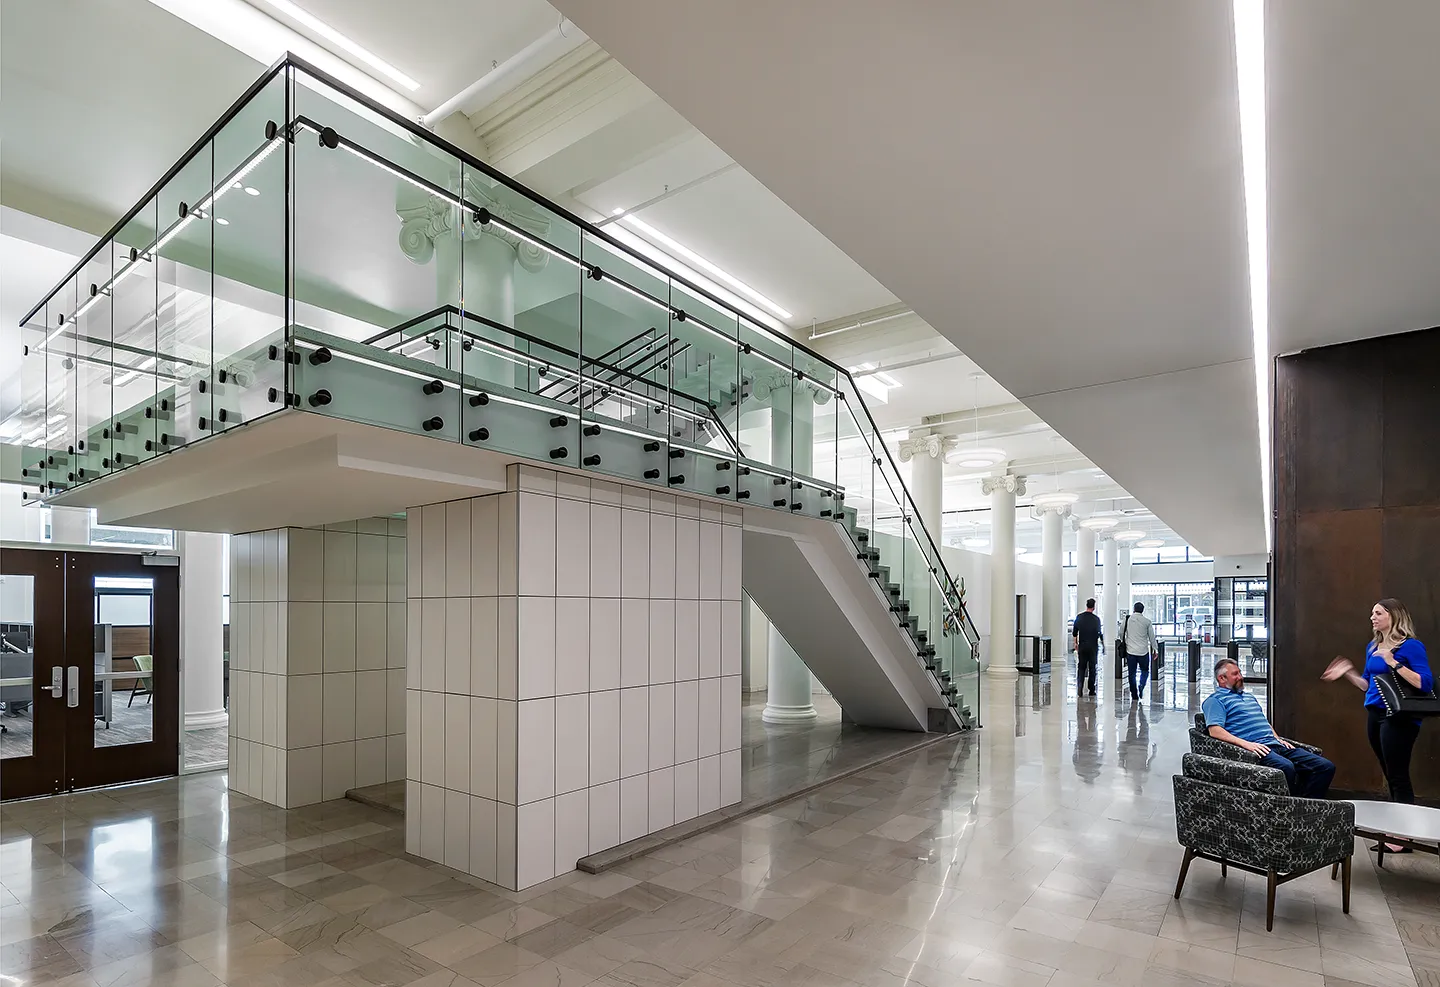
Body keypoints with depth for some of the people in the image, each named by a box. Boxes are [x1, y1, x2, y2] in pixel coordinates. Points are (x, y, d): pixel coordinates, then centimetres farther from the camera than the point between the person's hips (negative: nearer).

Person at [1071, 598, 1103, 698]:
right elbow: (1100, 634, -5)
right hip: (1093, 647, -2)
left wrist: (1076, 643, 17)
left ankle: (1080, 689, -10)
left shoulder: (1079, 617, 0)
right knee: (1092, 668, 7)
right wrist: (1103, 644, 9)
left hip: (1082, 646, 2)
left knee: (1081, 667, 6)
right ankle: (1091, 690, 12)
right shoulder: (1096, 619, -8)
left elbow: (1074, 633, 5)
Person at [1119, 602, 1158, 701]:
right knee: (1145, 671, 15)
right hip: (1143, 651, -1)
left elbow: (1121, 633, 7)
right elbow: (1152, 637, 2)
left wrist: (1123, 642, 27)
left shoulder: (1127, 619, -1)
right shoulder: (1147, 621, -4)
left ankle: (1134, 694, 8)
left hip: (1130, 651, 1)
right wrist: (1155, 649, 12)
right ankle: (1141, 687, -9)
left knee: (1132, 673, 7)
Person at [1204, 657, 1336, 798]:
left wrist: (1278, 739, 15)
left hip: (1275, 744, 9)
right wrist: (1245, 743, -22)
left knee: (1326, 766, -6)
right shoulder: (1215, 700, 2)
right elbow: (1214, 730, -12)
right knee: (1286, 767, -37)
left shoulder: (1250, 696, 31)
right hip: (1254, 748, -9)